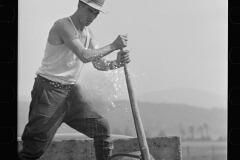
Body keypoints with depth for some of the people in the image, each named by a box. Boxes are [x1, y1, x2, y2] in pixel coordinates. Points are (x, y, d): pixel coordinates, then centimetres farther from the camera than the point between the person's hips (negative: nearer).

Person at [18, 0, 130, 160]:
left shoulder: (88, 33, 10)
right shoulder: (63, 25, -17)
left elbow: (99, 63, 8)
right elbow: (85, 56, -26)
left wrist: (117, 63, -11)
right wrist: (113, 46, -20)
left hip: (71, 90, 8)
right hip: (49, 89, -8)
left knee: (101, 126, 1)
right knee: (35, 147, -8)